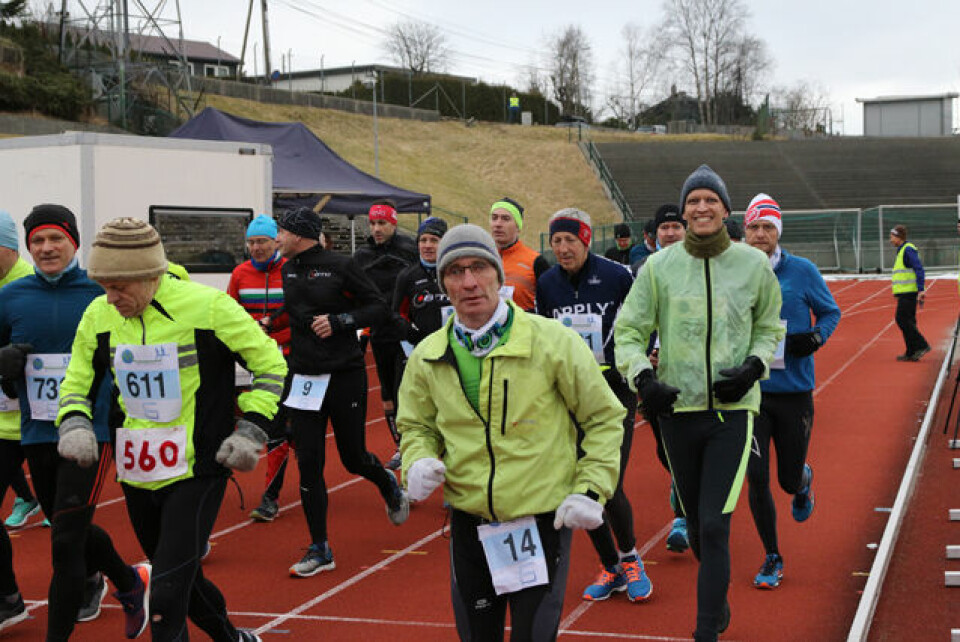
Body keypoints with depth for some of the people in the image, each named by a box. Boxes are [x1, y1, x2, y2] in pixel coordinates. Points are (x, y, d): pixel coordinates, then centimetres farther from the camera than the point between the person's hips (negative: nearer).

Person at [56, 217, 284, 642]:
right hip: (136, 475, 6)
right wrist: (74, 423, -7)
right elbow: (77, 381, 13)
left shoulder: (208, 307, -14)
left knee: (165, 596, -13)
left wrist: (250, 429, -10)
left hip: (197, 472, -5)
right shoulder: (99, 315, -1)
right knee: (183, 578, 20)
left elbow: (270, 364, -3)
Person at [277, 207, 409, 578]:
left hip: (345, 376, -5)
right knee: (308, 463, 0)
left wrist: (338, 321, -17)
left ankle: (389, 484, 40)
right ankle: (319, 550, 8)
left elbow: (379, 307, -7)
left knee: (353, 458, 4)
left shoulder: (340, 266, -10)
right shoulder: (288, 270, 8)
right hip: (303, 378, 5)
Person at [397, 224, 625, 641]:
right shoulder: (427, 358, 0)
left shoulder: (553, 342, -10)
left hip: (543, 521, -3)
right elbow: (416, 427, 15)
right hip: (469, 524, 4)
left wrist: (590, 492, -8)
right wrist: (418, 463, -6)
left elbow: (604, 418, -1)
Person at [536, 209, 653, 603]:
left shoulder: (616, 276, -9)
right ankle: (611, 569, 22)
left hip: (615, 392, -4)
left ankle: (629, 557, 17)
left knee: (609, 488, -11)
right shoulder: (546, 284, 3)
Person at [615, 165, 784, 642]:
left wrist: (754, 365, -5)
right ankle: (718, 600, 42)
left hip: (733, 408, -2)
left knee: (714, 526, -11)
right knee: (695, 525, 15)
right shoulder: (659, 267, -2)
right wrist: (642, 377, -14)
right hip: (677, 409, 2)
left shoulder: (754, 264, 0)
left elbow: (769, 327, 14)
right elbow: (628, 330, 3)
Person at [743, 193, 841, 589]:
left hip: (794, 392, -1)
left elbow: (831, 312, 8)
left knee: (790, 480, 9)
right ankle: (772, 559, 12)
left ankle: (804, 481, 49)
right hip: (750, 390, 1)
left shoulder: (802, 272, -4)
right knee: (756, 478, -5)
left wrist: (816, 337, -12)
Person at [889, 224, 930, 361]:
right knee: (907, 321, 9)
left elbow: (919, 269, -20)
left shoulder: (908, 250, -11)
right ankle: (912, 353, 10)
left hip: (908, 293, -10)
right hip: (905, 293, 10)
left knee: (902, 319, -11)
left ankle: (922, 346, -9)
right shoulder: (902, 251, 19)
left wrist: (920, 290, -27)